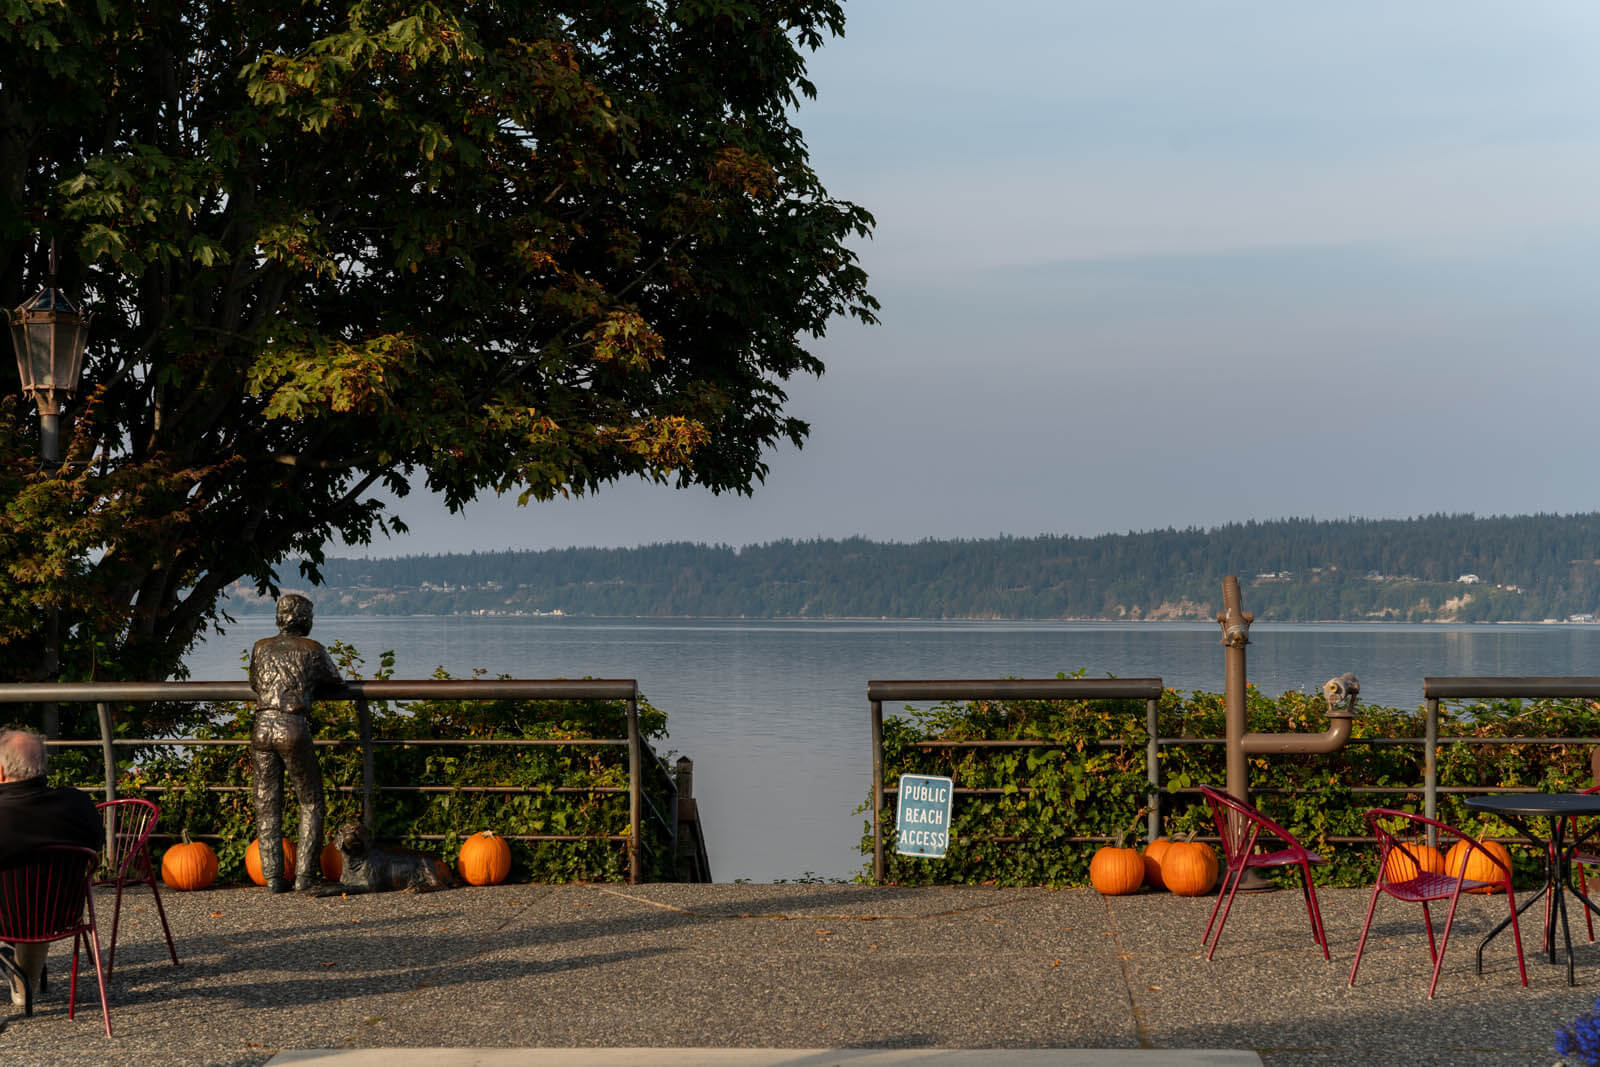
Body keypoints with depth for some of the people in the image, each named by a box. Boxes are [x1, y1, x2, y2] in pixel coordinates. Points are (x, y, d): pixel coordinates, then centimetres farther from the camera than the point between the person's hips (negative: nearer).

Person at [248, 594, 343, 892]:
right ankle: (305, 875, 4)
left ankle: (274, 878, 9)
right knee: (311, 803, 9)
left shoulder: (261, 647, 14)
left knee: (267, 806, 9)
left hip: (262, 727, 3)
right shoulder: (313, 650, 5)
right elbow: (335, 681, 21)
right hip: (294, 728, -3)